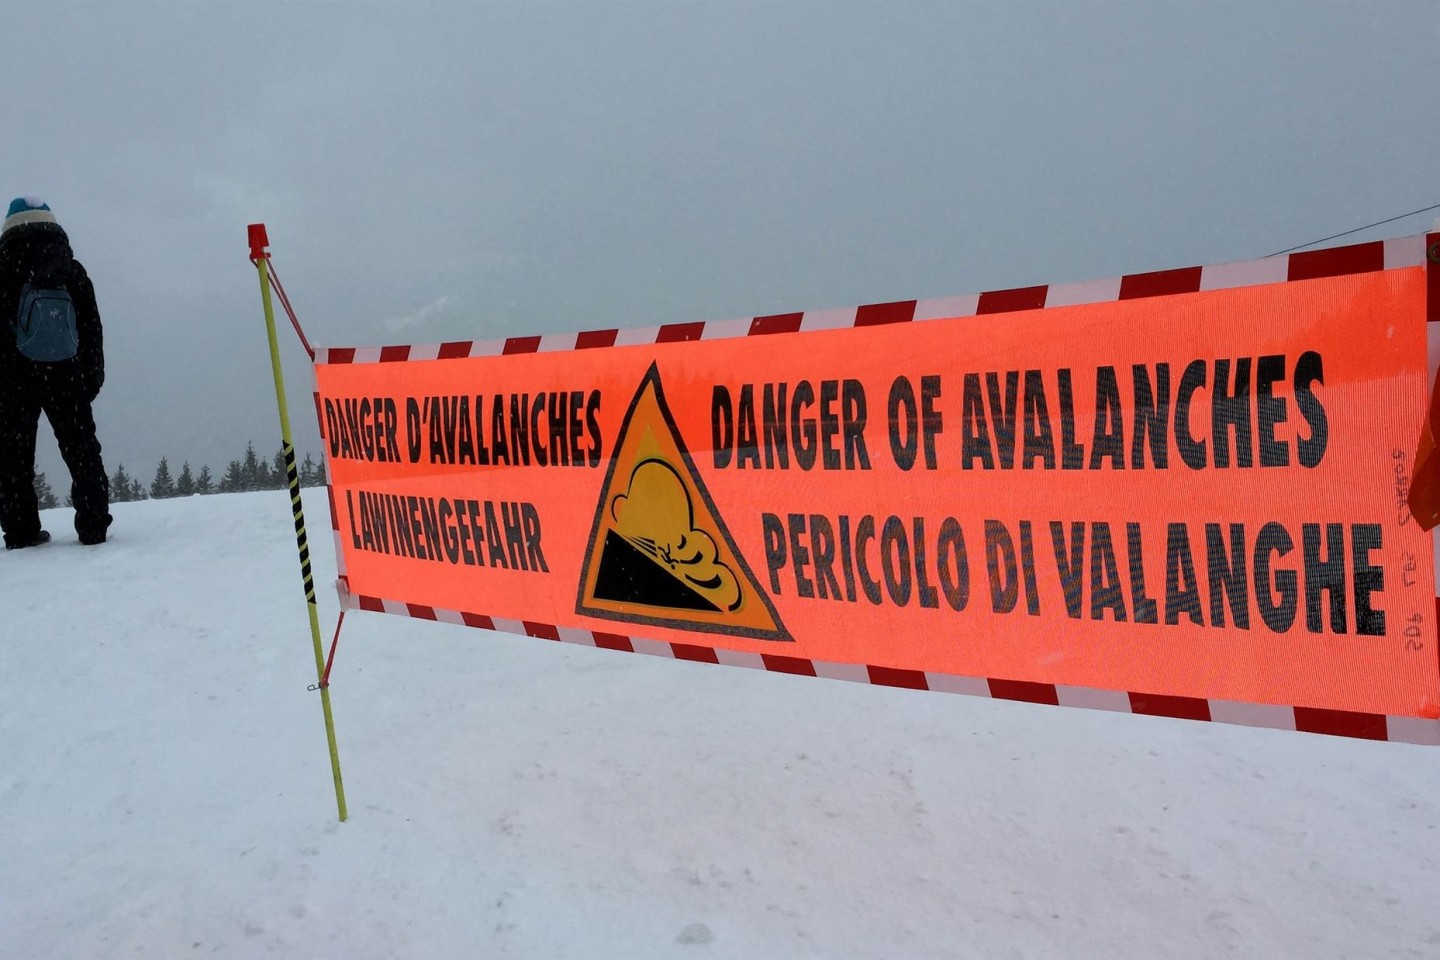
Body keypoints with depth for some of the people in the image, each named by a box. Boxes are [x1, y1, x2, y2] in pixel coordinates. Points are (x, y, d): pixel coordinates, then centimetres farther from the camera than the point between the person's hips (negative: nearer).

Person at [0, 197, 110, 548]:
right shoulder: (73, 271, 5)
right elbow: (92, 329, 4)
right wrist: (93, 374, 8)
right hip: (66, 377, 1)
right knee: (81, 450, 7)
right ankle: (93, 526, 1)